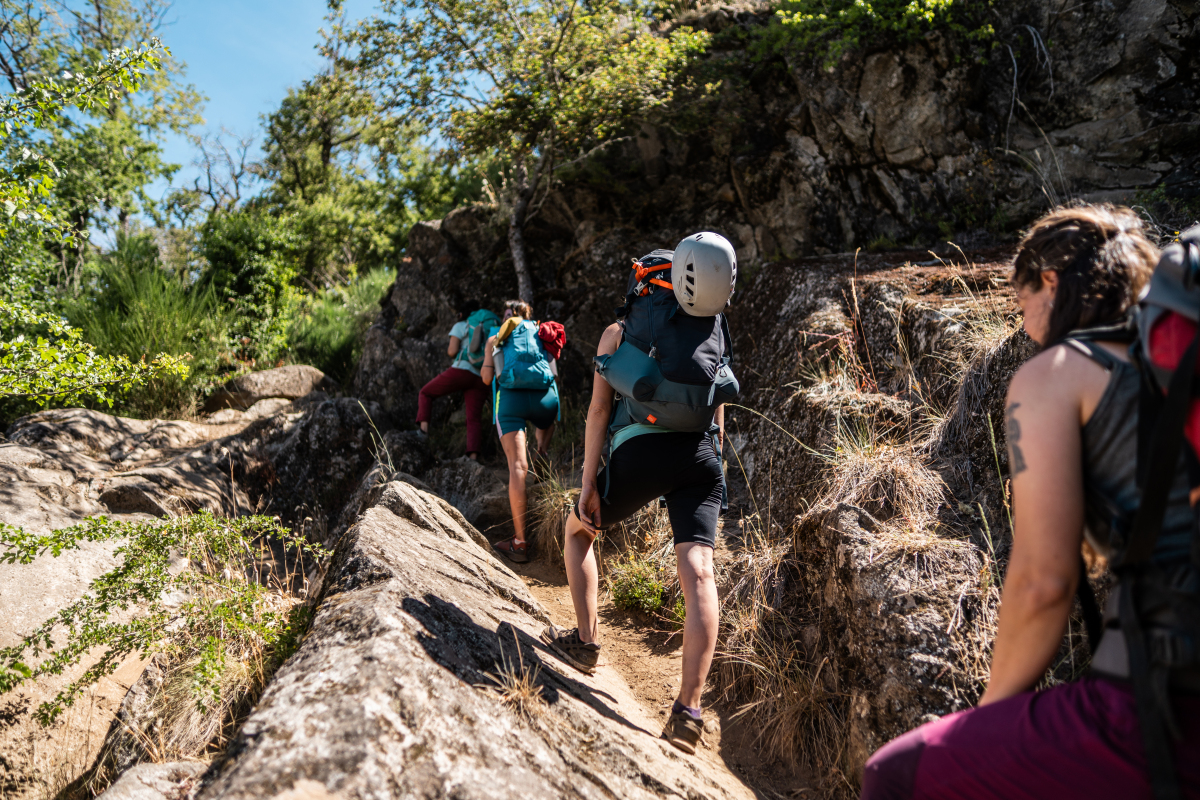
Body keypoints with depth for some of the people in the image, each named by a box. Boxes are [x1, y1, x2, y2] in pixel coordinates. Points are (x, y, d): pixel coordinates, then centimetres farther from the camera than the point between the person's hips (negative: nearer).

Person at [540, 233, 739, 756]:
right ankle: (688, 711, -12)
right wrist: (706, 486, 26)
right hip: (699, 456, 3)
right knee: (698, 572, -6)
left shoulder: (618, 333, 11)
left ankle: (586, 641, 16)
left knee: (578, 530, 23)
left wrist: (588, 485, -1)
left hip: (639, 452, -2)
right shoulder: (714, 336, 21)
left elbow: (599, 409, 1)